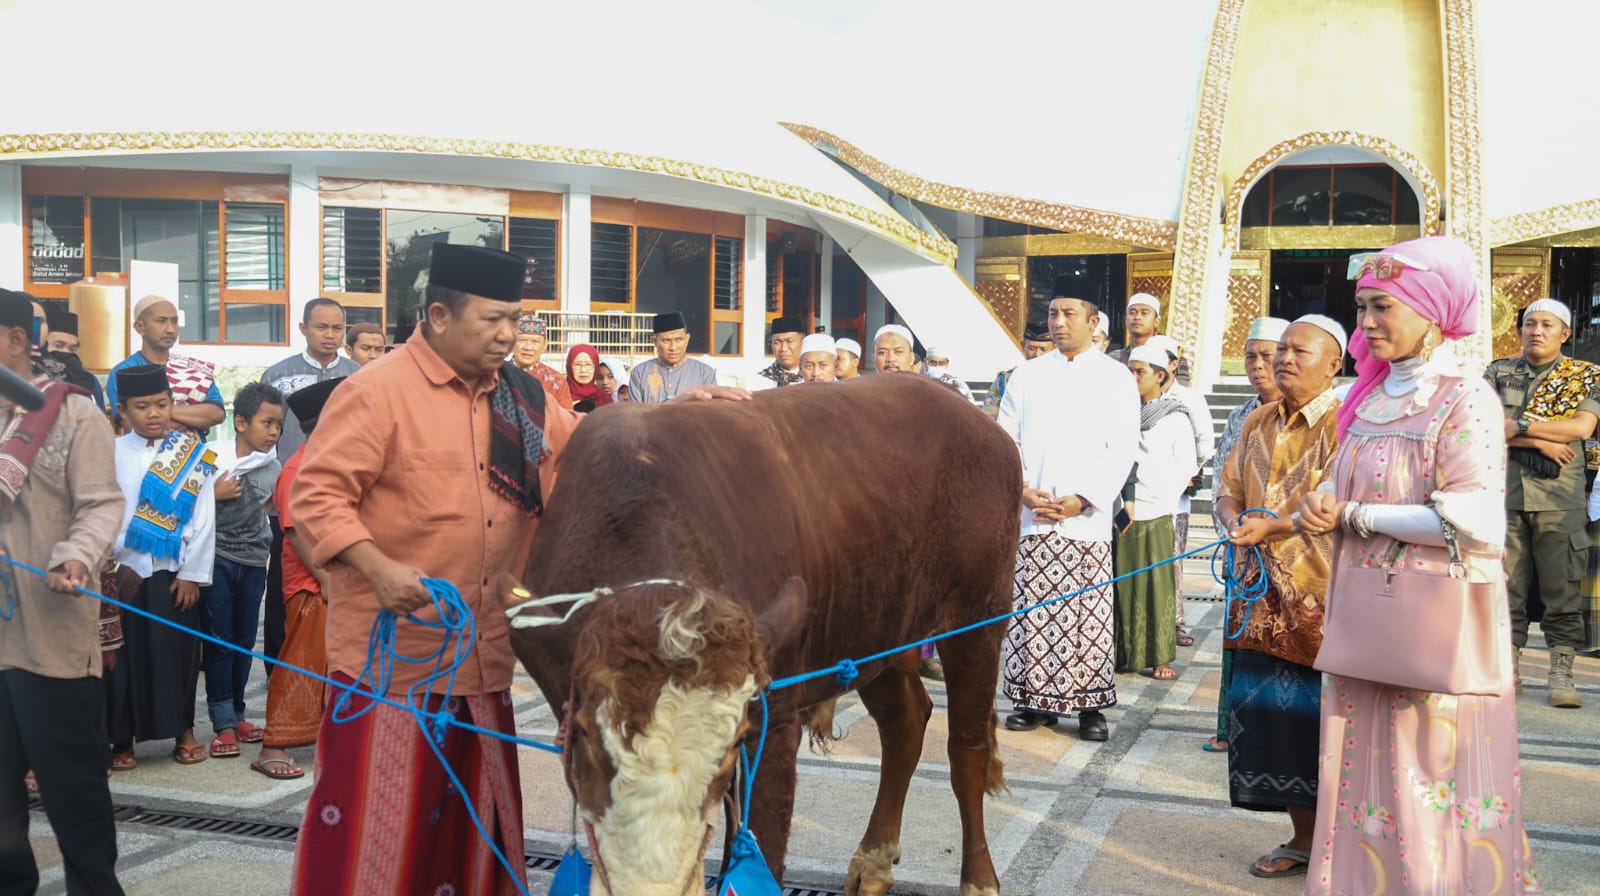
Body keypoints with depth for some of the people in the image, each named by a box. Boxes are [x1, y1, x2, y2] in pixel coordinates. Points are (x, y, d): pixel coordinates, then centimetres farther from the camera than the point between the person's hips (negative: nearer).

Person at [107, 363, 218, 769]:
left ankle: (183, 731, 18)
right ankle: (122, 738, 16)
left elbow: (203, 518, -2)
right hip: (122, 571, 0)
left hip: (174, 571, 0)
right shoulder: (111, 454, 1)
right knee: (127, 654, 5)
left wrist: (192, 573, -6)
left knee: (178, 651, 5)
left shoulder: (193, 456, 0)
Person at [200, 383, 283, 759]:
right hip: (217, 558, -4)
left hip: (253, 562, 4)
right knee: (218, 641, 1)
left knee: (244, 642, 11)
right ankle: (223, 724, 5)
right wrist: (214, 493, -17)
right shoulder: (211, 456, -7)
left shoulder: (273, 468, 3)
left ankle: (237, 714, 24)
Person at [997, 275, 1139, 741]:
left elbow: (1121, 450, -1)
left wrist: (1083, 500, -12)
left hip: (1086, 520, -2)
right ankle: (1034, 700, 13)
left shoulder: (1117, 378, 5)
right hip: (1029, 517, 2)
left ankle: (1090, 705, 8)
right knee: (1030, 611, 3)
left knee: (1087, 615, -2)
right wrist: (1021, 489, -8)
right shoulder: (1027, 374, 12)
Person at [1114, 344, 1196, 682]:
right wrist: (1121, 501, -3)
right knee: (1122, 583, 1)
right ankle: (1122, 653, 7)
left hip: (1155, 514, -2)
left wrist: (1163, 500, -5)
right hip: (1121, 511, 2)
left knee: (1156, 584, -1)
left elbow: (1185, 465, 4)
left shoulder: (1176, 417, 3)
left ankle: (1158, 657, 3)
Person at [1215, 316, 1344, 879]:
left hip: (1323, 597, -6)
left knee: (1319, 713, -2)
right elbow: (1229, 490, 16)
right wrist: (1235, 522, -6)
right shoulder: (1260, 422, 14)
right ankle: (1302, 839, 23)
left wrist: (1273, 526, -24)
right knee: (1272, 711, 9)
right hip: (1265, 591, 6)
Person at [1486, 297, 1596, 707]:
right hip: (1504, 493, 1)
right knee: (1505, 586, 3)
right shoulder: (1498, 372, 10)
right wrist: (1541, 441, -10)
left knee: (1562, 588, -1)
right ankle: (1508, 669, 11)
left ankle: (1561, 675, 6)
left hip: (1559, 497, -1)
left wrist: (1519, 425, -9)